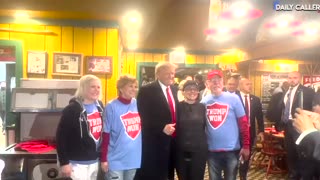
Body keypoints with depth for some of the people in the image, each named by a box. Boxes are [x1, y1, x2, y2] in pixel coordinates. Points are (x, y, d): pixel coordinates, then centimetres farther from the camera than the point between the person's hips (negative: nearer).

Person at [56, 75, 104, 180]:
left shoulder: (99, 106, 5)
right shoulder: (72, 109, -16)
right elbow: (61, 137, -16)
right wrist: (64, 163, -17)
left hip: (94, 161, 7)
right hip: (77, 163, -7)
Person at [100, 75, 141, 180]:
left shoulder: (138, 105, 1)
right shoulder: (112, 107, -11)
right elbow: (105, 134, -9)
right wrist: (103, 159, -9)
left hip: (134, 158, 5)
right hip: (116, 160, -4)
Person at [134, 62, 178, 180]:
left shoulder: (173, 89, 12)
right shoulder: (146, 90, -11)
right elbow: (143, 117, -17)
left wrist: (175, 127, 6)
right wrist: (162, 128, -23)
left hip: (172, 140, 7)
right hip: (154, 142, -7)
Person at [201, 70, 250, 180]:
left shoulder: (233, 98, -6)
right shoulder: (204, 101, 1)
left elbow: (243, 123, -4)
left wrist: (246, 146, -6)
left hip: (231, 150, -2)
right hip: (211, 150, 2)